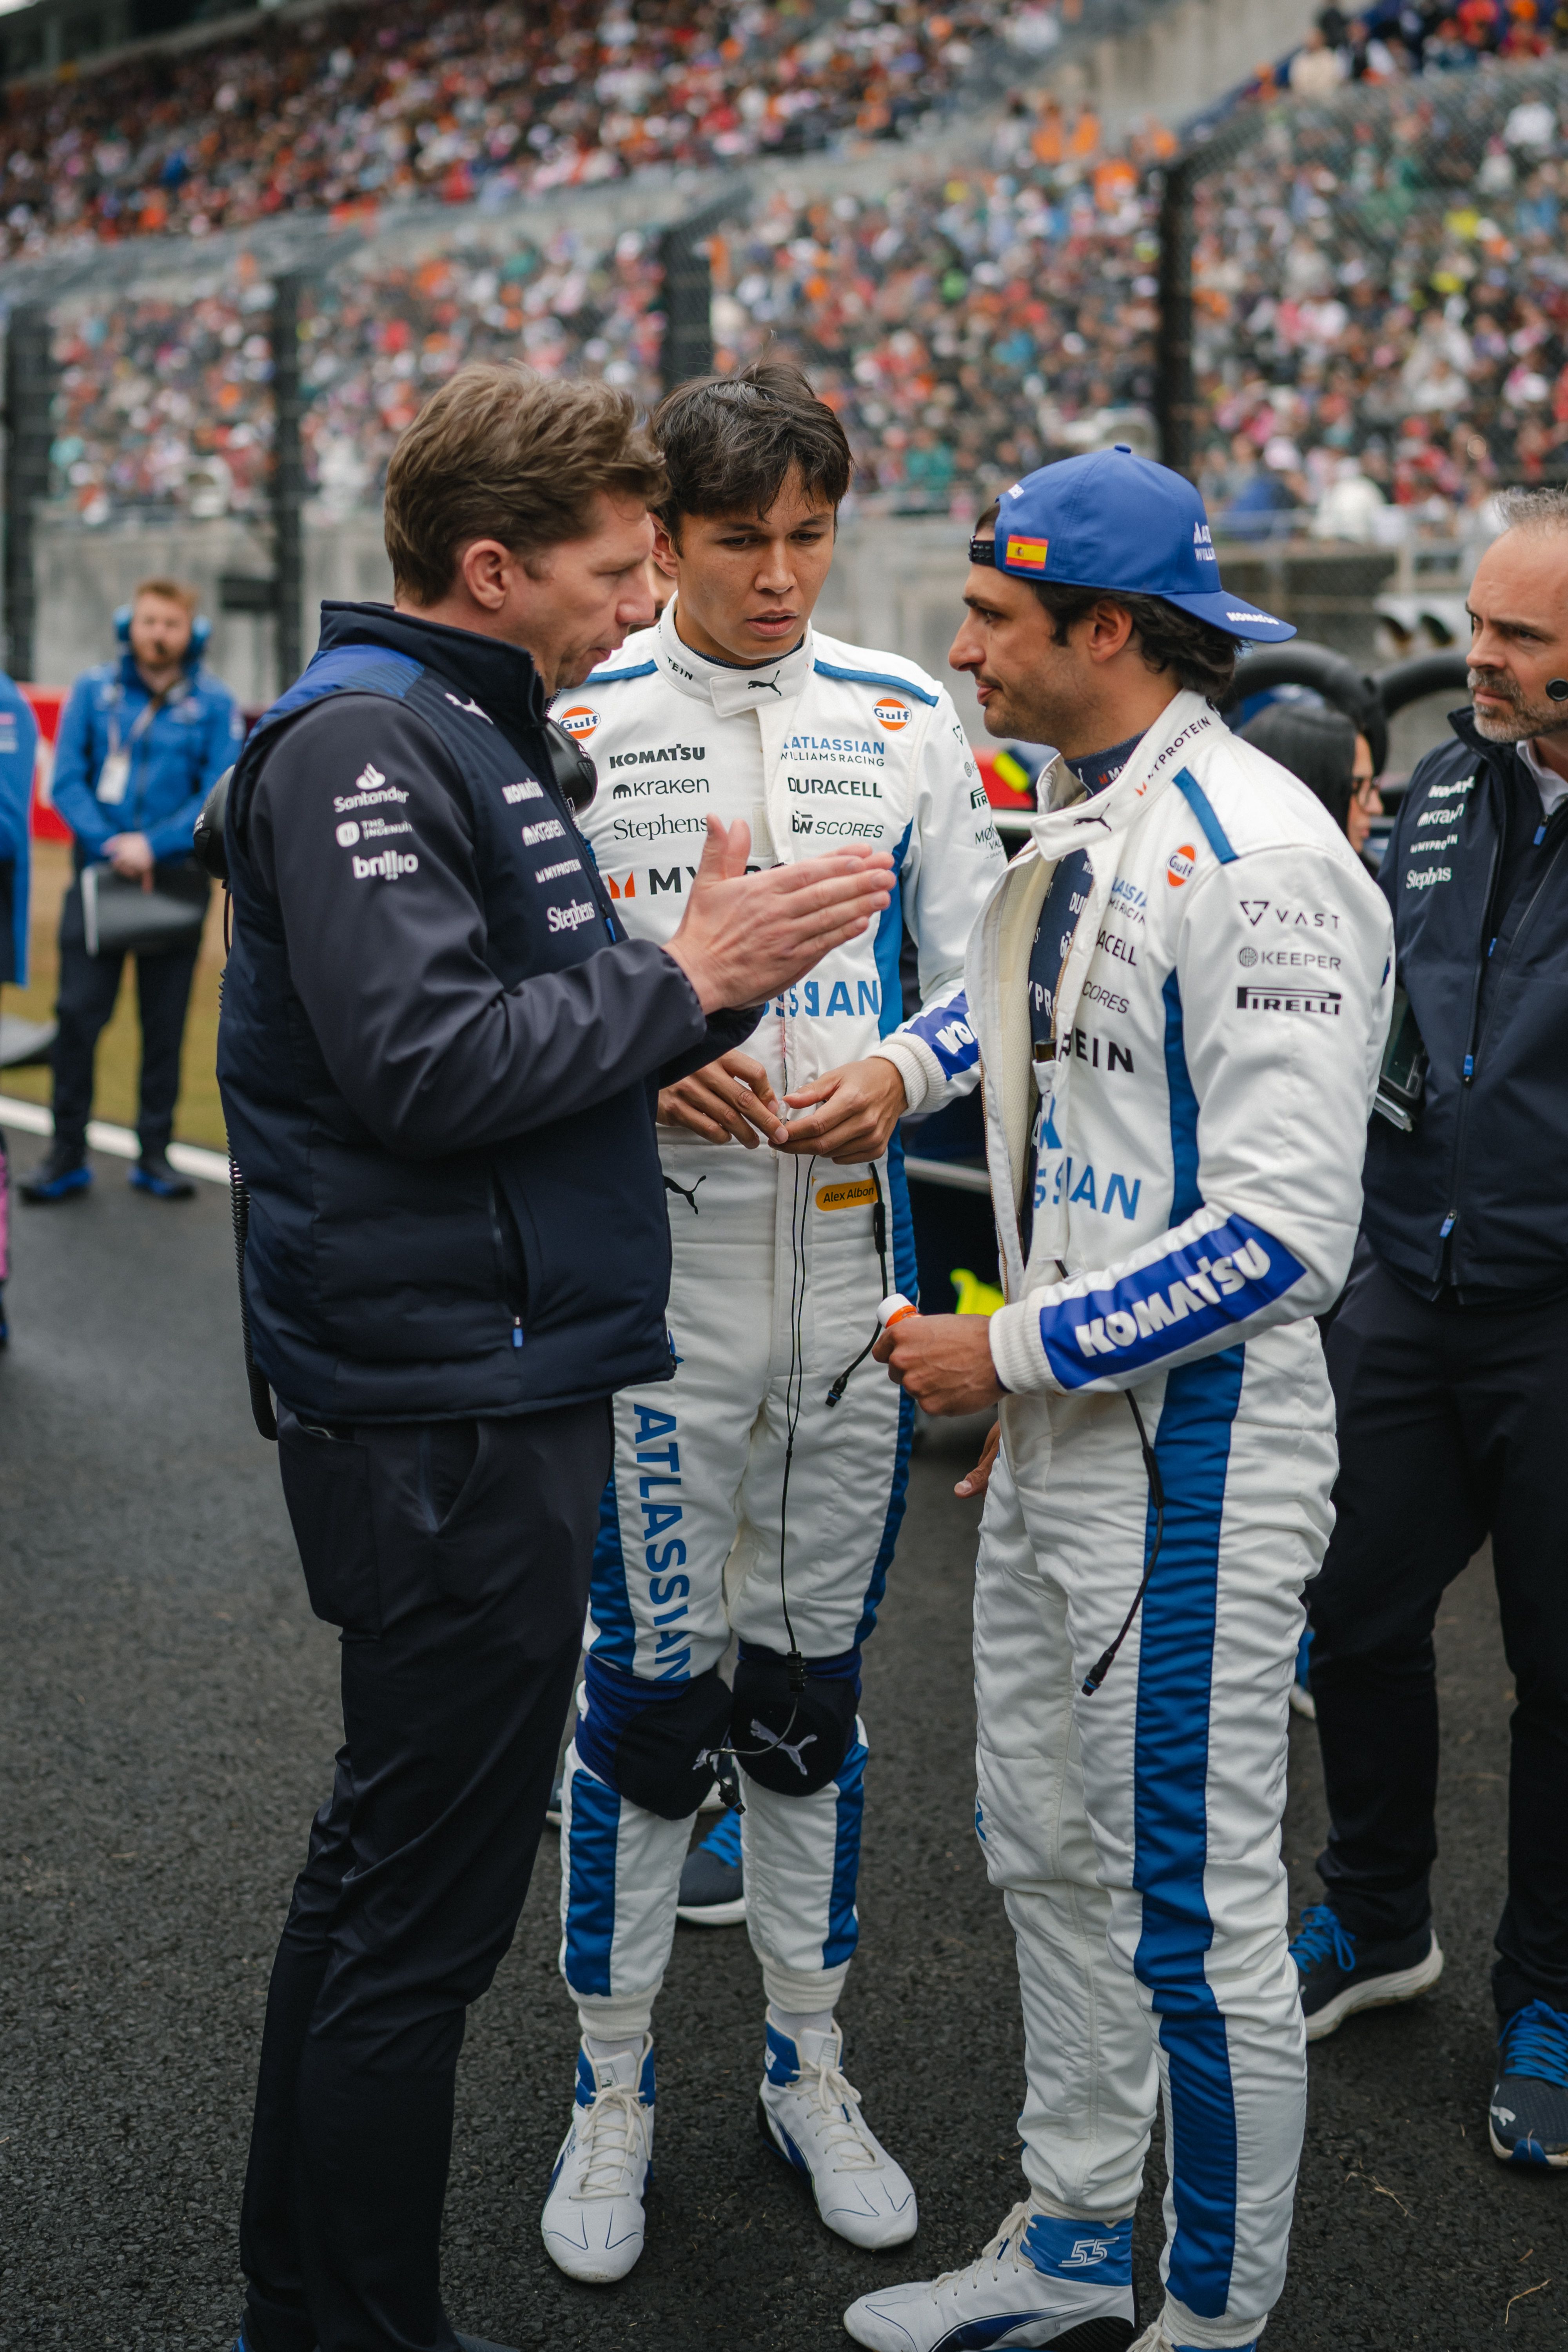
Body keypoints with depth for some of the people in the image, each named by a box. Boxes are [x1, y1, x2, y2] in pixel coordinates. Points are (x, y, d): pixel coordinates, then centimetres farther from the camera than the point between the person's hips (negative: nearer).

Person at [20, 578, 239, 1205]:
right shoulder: (94, 689, 3)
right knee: (78, 1013, -2)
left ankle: (155, 1154, 16)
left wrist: (154, 845, -17)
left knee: (165, 1024, 6)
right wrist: (111, 846, -15)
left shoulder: (214, 704, 0)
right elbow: (67, 781, -2)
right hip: (99, 873, 1)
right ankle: (67, 1155, 7)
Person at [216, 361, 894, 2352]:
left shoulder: (487, 738, 16)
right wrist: (685, 980, -16)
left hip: (503, 1386, 11)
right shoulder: (359, 746, -15)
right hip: (444, 1414, -11)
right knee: (421, 1906, -1)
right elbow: (425, 1067, -25)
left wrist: (708, 967, 1)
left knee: (382, 1859, 19)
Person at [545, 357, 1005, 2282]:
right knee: (651, 1689, 3)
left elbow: (984, 967, 6)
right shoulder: (573, 725, -3)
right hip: (654, 1270, -2)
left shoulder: (906, 719, 4)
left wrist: (901, 1070, -13)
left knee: (810, 1685, 13)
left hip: (851, 1265, 3)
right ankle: (613, 2096, 23)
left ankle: (807, 2070, 31)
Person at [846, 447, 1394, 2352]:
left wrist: (1012, 1351, -18)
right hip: (1060, 1430, 10)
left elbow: (1284, 1232, -24)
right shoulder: (1082, 829, 11)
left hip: (1196, 1446, -9)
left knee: (1195, 1909, 3)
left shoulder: (1255, 855, -19)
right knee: (1048, 1855, 18)